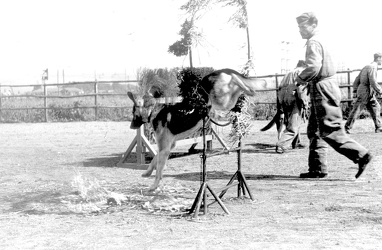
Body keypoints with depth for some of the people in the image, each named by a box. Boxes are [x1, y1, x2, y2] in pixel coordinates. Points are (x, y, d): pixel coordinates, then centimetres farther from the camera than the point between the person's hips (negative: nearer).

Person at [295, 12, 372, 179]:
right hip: (322, 90, 10)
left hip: (322, 90, -10)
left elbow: (313, 67, -25)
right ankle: (317, 168, 14)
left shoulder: (313, 43, -12)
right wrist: (305, 80, 11)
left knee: (331, 131, -9)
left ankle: (361, 155, -6)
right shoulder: (319, 40, 19)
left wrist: (300, 79, -10)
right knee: (315, 130, 12)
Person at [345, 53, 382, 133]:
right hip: (365, 92, -9)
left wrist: (355, 91, 17)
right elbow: (373, 82, -22)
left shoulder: (366, 67, 16)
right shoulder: (372, 67, -14)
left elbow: (357, 80, 18)